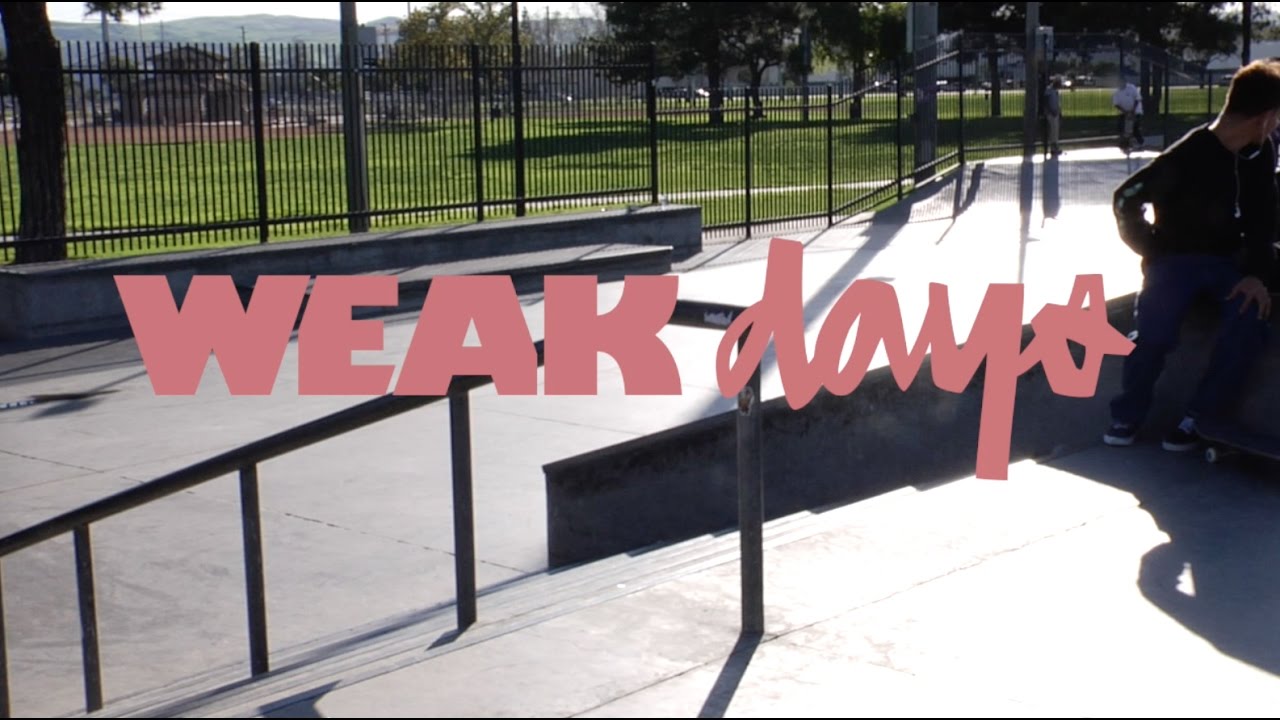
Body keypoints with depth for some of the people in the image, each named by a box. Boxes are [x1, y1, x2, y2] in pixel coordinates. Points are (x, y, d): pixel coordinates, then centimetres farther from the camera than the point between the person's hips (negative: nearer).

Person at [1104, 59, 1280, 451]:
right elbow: (1127, 200, -12)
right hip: (1178, 258, -4)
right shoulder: (1187, 157, -19)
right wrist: (1154, 253, -7)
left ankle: (1197, 418, -13)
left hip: (1228, 259, 5)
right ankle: (1128, 415, -2)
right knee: (1154, 330, -27)